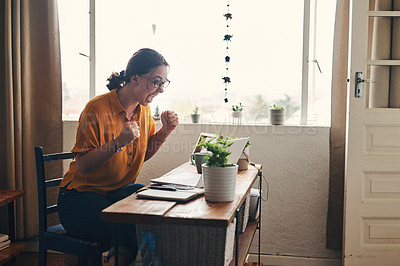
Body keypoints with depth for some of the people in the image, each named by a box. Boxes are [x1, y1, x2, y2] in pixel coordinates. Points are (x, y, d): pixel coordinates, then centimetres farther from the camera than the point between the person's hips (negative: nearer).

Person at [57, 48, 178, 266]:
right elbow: (83, 165, -15)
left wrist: (164, 131, 1)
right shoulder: (97, 108, -16)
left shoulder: (143, 110, 5)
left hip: (121, 191, 7)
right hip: (81, 196, -7)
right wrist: (118, 143, -27)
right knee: (131, 230, -32)